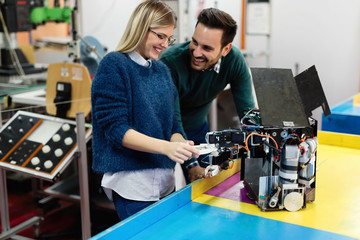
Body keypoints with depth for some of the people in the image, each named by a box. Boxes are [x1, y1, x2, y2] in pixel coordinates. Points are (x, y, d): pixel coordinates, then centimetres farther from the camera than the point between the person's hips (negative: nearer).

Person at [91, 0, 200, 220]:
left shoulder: (162, 70, 11)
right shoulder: (114, 66, -9)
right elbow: (115, 129, -17)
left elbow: (172, 123, 12)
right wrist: (166, 147, -28)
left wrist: (182, 145, -11)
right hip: (132, 182, -7)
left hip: (165, 181, 7)